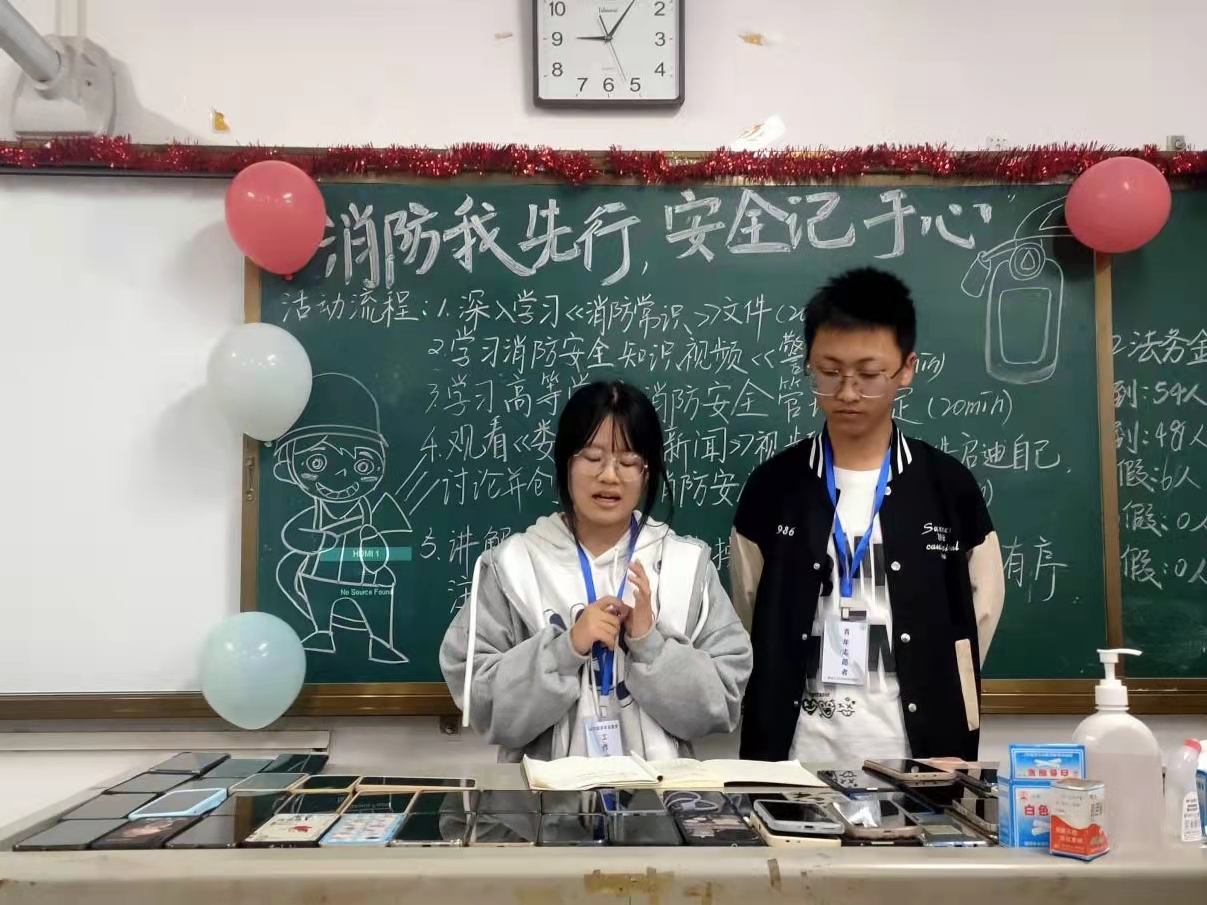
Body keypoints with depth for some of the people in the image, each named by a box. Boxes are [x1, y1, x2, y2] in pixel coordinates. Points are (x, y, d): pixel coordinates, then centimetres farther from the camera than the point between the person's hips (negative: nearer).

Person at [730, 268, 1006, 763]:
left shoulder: (950, 488, 0)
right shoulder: (771, 486, 0)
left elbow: (977, 620, 5)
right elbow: (750, 624, 6)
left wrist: (952, 752, 4)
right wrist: (764, 755, 4)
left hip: (916, 755, 0)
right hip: (797, 755, 0)